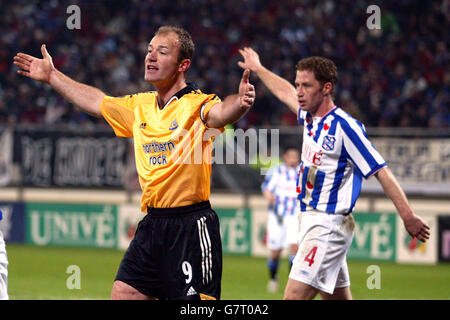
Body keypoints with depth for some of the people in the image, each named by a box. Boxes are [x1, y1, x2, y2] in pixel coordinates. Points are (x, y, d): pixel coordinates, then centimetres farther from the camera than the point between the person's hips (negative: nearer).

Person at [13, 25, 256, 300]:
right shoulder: (140, 105, 13)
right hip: (152, 224, 7)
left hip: (192, 227, -7)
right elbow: (96, 102, 29)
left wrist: (239, 102, -55)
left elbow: (219, 112, -32)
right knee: (123, 293, 6)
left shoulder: (197, 104, -10)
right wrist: (52, 76, 35)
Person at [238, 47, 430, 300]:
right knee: (338, 298, 12)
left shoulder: (343, 126, -15)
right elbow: (286, 94, 32)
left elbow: (381, 171, -15)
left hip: (329, 226, -9)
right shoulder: (310, 118, 9)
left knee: (294, 296, -18)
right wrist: (258, 69, 47)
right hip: (311, 220, 9)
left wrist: (408, 217, -19)